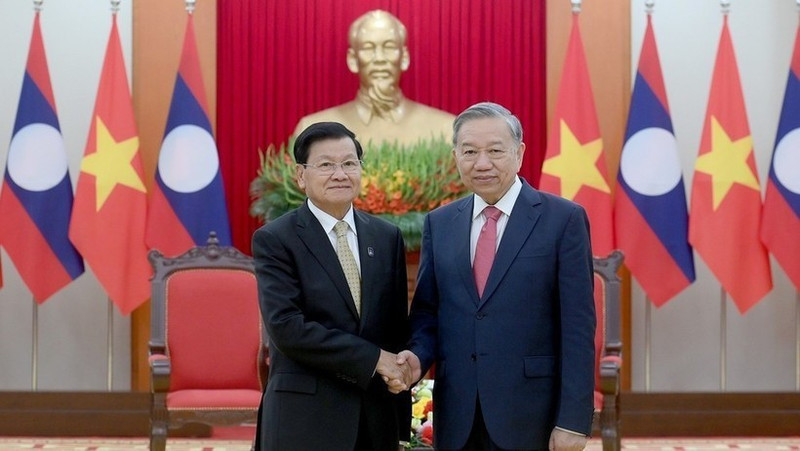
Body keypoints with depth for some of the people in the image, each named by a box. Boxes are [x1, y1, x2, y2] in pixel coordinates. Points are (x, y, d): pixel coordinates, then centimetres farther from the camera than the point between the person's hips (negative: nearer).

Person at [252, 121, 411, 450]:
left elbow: (397, 327, 11)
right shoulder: (274, 240, -5)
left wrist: (402, 422, 8)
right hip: (305, 420, -4)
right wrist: (372, 358, -16)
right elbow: (286, 327, -16)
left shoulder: (387, 237, 9)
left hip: (377, 416, 4)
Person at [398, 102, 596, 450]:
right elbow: (427, 312, 14)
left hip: (531, 415, -4)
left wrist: (573, 420, -11)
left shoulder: (563, 219, -3)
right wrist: (418, 356, -7)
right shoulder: (439, 224, 9)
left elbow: (578, 326, -7)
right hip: (457, 418, 4)